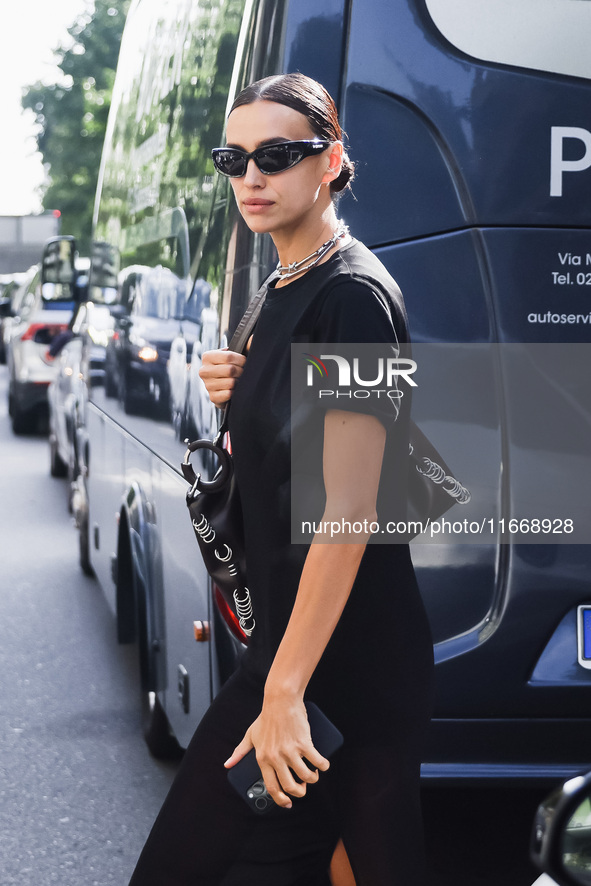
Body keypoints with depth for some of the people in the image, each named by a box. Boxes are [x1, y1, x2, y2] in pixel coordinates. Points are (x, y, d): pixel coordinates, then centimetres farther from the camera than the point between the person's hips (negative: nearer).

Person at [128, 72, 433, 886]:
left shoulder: (352, 294, -16)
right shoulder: (285, 293, 13)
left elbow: (350, 506, -23)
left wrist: (285, 691, -26)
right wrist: (238, 397, 2)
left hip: (342, 664, -9)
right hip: (290, 638, 9)